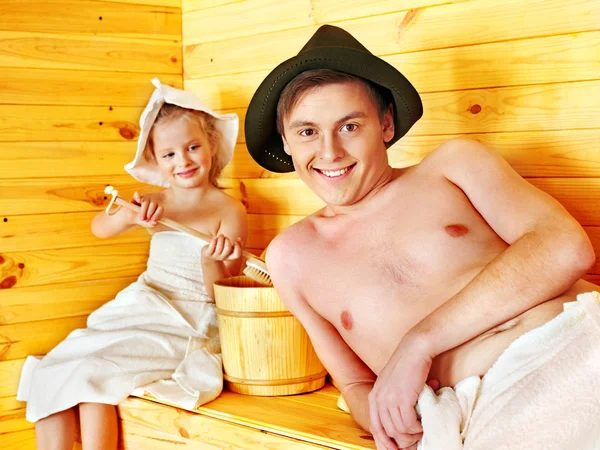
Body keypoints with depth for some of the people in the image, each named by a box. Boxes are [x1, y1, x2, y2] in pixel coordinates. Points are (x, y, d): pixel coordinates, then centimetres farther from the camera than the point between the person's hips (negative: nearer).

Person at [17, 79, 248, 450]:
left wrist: (212, 263, -29)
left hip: (187, 326, -6)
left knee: (92, 373, -24)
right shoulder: (158, 204, 8)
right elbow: (100, 228, -6)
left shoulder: (229, 210, -6)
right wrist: (131, 216, -27)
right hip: (140, 312, 6)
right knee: (51, 373, -9)